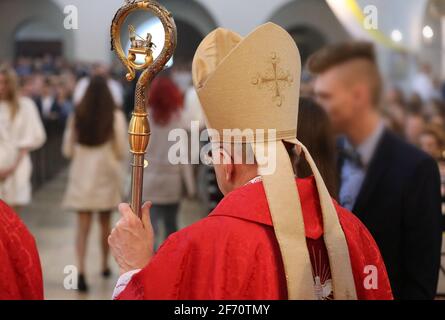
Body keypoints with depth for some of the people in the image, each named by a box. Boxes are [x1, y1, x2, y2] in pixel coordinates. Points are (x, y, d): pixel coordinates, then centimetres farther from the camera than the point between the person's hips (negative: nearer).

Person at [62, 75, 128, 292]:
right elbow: (121, 150, -8)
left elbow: (67, 150, 1)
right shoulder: (116, 116, -10)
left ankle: (81, 270, -17)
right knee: (105, 223, 18)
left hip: (81, 175, 0)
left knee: (83, 226, -1)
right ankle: (105, 265, 32)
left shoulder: (77, 116, -5)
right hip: (106, 175, 0)